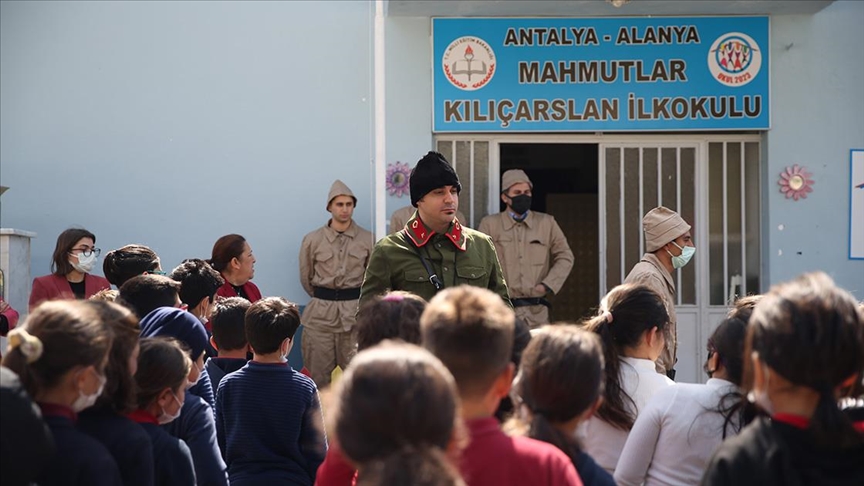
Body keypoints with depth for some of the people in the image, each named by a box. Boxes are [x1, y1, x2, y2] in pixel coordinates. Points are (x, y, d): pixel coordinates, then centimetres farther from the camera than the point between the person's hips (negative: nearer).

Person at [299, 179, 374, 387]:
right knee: (317, 376, 4)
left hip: (355, 313, 0)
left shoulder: (367, 240, 1)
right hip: (320, 314, 0)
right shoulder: (312, 240, 1)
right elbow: (306, 278, 13)